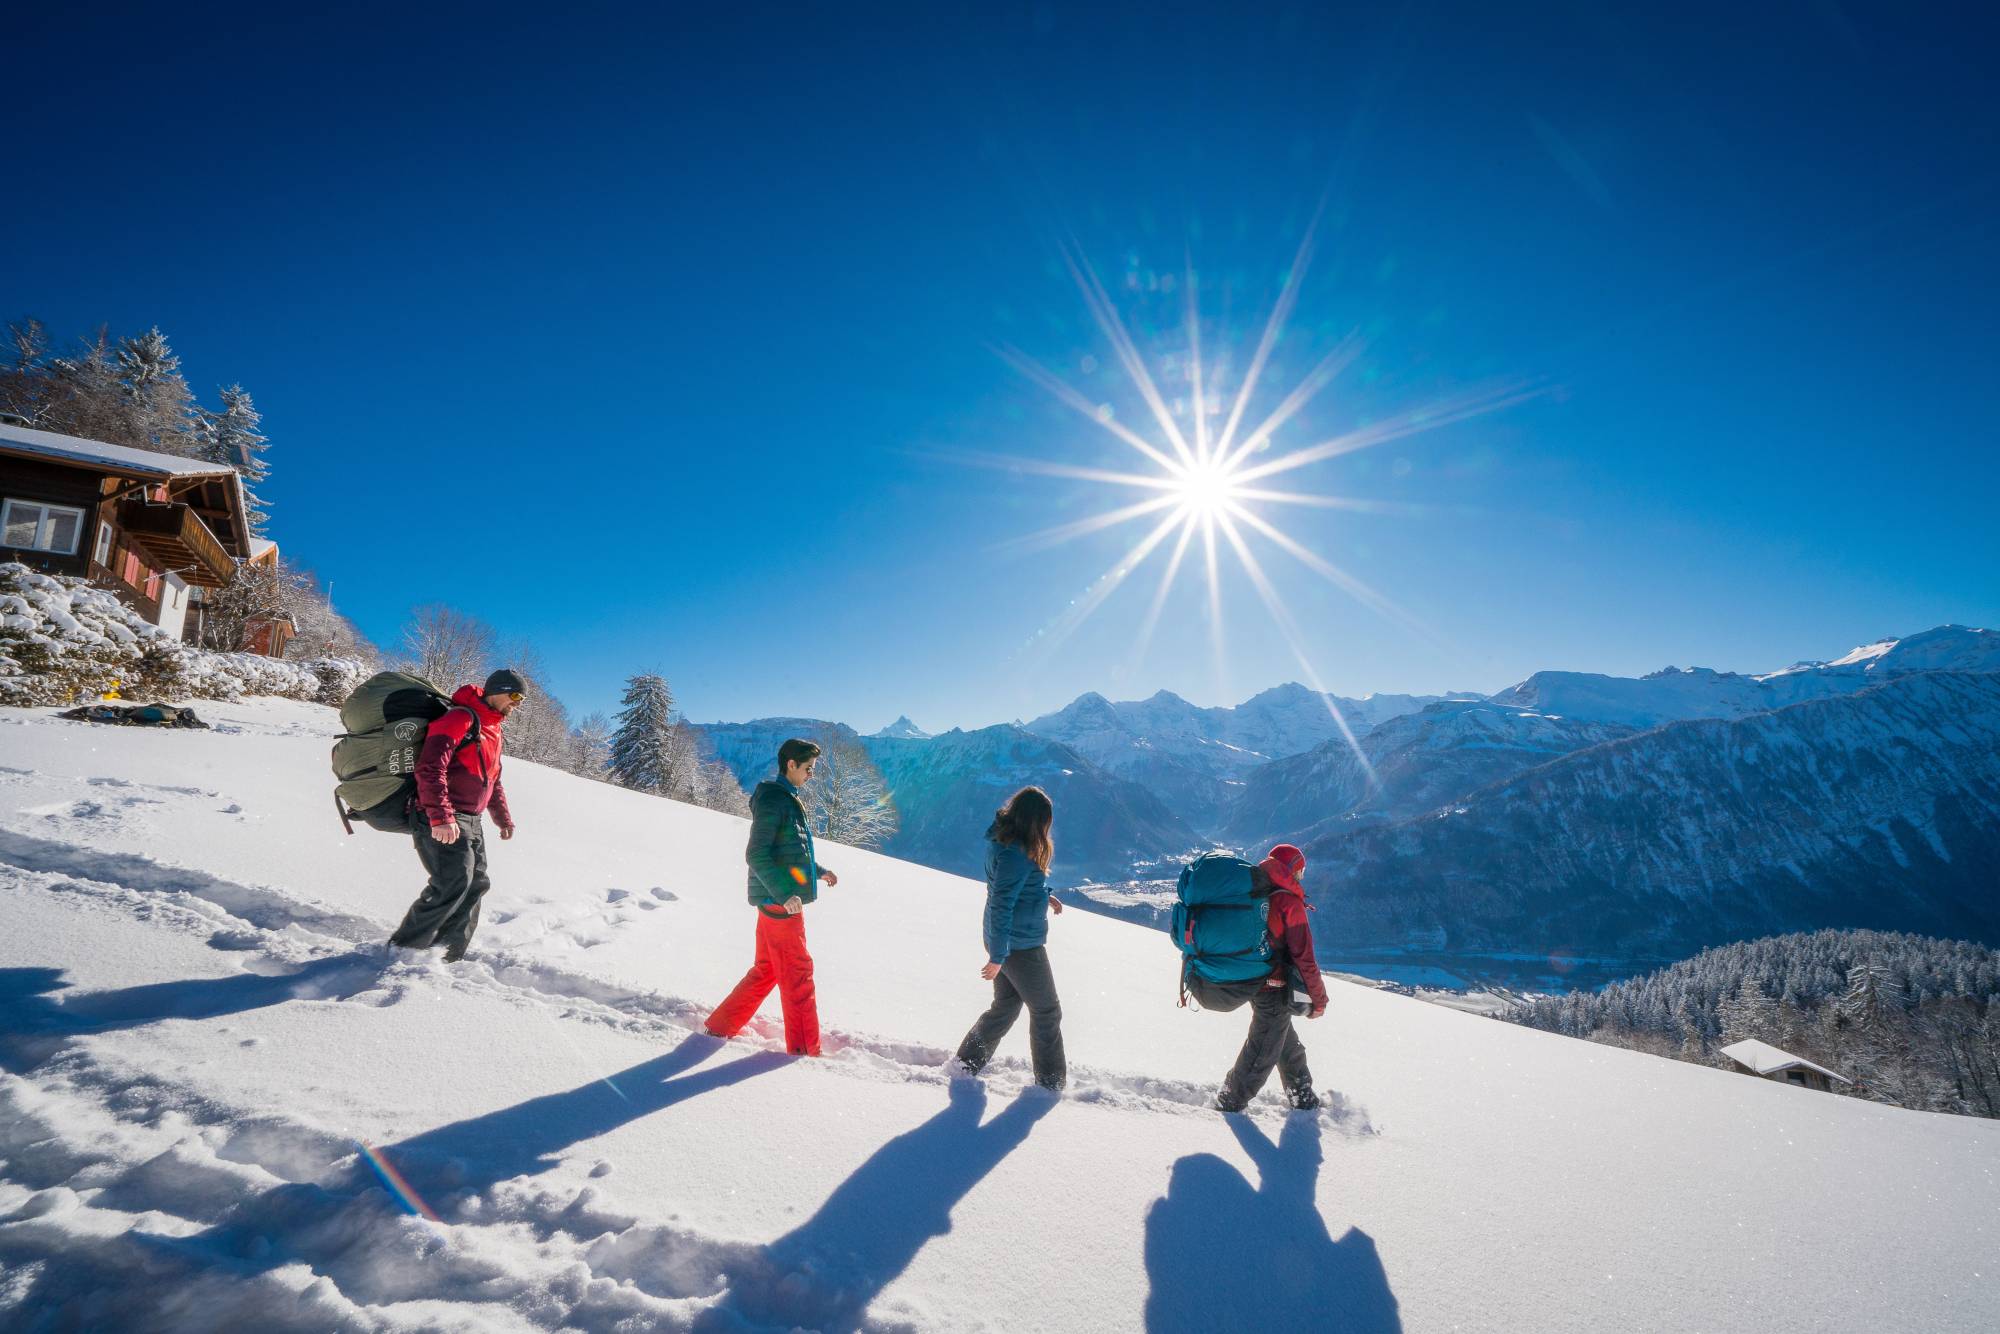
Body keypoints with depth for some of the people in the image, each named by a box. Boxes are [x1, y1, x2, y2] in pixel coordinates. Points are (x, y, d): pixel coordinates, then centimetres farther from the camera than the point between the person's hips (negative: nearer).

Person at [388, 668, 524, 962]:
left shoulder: (493, 729, 19)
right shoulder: (461, 718, -13)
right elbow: (431, 767, -24)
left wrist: (503, 817, 26)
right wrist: (441, 817, -31)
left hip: (470, 823, 10)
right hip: (441, 823, -10)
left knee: (476, 885, 7)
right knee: (453, 883, -17)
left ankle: (449, 956, 15)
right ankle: (404, 949, -4)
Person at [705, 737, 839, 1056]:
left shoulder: (788, 799, 15)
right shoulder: (772, 800, -15)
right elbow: (756, 855, -21)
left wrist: (818, 871, 22)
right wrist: (784, 893, -27)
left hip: (779, 899, 10)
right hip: (779, 901, -10)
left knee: (766, 970, 17)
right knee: (797, 973, -2)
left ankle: (721, 1026, 25)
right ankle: (805, 1050, 7)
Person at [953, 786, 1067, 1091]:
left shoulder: (1001, 840, 1)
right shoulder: (1016, 854, -28)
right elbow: (1001, 907, -27)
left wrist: (1042, 896, 9)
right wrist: (997, 957, -22)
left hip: (1004, 941, 9)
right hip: (1022, 947, -9)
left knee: (1004, 1007, 22)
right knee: (1047, 1011, 10)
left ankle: (967, 1064, 29)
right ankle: (1051, 1082, 23)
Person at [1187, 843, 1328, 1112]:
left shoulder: (1246, 893, 3)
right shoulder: (1289, 902, -16)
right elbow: (1304, 957, -16)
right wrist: (1319, 998, -6)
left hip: (1248, 985, 7)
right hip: (1274, 988, -7)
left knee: (1287, 1042, 24)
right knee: (1263, 1050, 9)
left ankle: (1302, 1096, 36)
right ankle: (1232, 1101, 18)